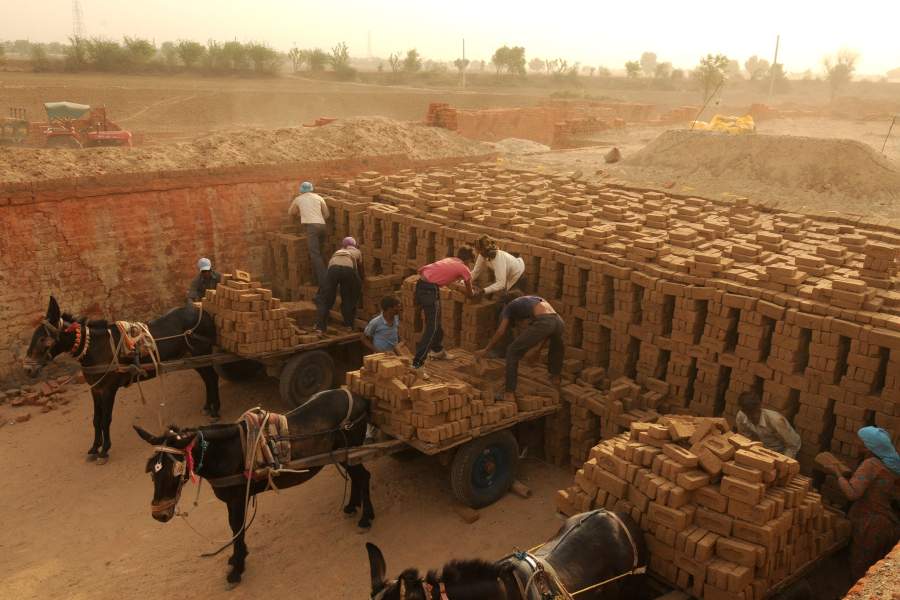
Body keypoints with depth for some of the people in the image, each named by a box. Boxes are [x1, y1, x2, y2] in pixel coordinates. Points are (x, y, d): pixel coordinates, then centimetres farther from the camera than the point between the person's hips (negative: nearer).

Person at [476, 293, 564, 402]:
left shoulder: (510, 305, 27)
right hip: (559, 321, 6)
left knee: (513, 352, 11)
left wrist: (486, 350, 29)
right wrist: (539, 347, 54)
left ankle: (510, 394, 8)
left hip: (542, 323, -5)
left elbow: (501, 332, 18)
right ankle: (556, 376, 49)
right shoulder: (535, 299, 42)